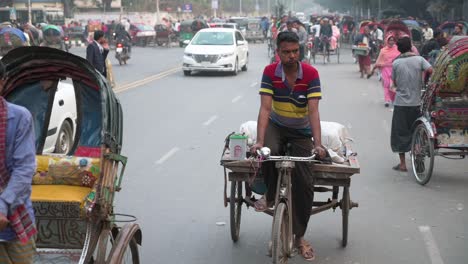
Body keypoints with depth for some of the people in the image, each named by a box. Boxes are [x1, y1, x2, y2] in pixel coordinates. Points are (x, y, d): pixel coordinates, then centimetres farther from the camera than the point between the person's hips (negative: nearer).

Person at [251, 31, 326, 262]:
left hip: (301, 131, 0)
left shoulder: (311, 74, -20)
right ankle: (270, 194, -4)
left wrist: (318, 144, -37)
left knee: (304, 183, -8)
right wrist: (259, 140, -37)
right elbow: (265, 108, -24)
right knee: (268, 151, -36)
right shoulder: (270, 72, -17)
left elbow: (313, 111, -26)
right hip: (276, 125, 0)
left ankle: (299, 236, 10)